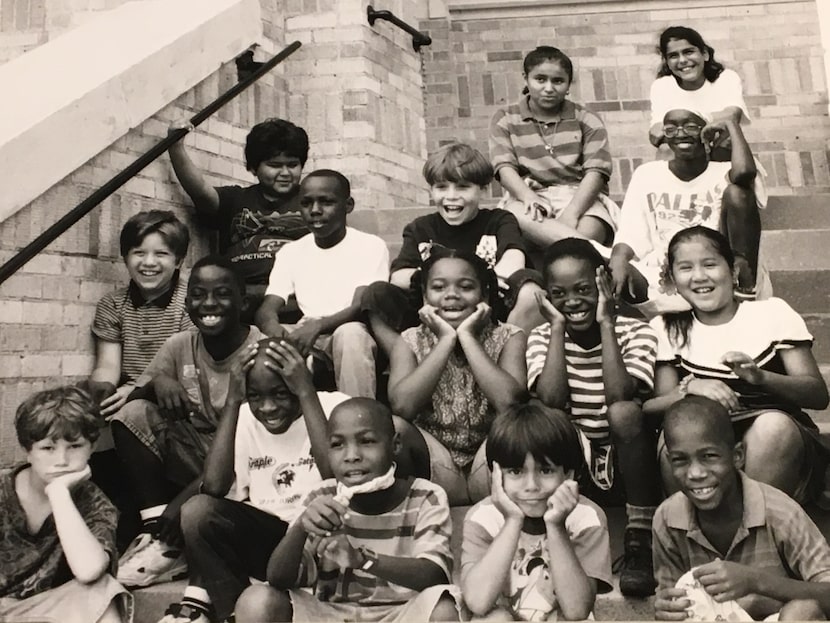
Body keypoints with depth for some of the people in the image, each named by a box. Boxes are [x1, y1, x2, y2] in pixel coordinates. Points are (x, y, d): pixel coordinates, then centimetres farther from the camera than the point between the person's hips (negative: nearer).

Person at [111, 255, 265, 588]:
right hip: (196, 456, 5)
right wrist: (157, 381, -25)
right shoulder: (180, 345, 0)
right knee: (134, 415, -17)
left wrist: (185, 497, -27)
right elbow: (132, 399, 1)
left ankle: (171, 544, -6)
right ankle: (158, 529, -14)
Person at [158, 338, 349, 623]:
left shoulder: (334, 406, -10)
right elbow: (214, 488, -13)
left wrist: (307, 393, -26)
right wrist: (233, 402, -15)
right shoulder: (244, 418, 2)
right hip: (267, 538, 4)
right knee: (197, 509, -22)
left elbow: (338, 480, -27)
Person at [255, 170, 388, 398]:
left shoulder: (370, 246, -1)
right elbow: (267, 308, 1)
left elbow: (362, 307, -14)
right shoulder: (290, 252, 11)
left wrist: (318, 326, -33)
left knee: (350, 332, -36)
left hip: (354, 335, -3)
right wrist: (273, 327, -25)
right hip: (307, 338, 3)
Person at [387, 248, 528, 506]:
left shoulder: (508, 338, -4)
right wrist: (446, 340, -19)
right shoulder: (411, 341, -1)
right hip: (435, 465, 1)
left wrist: (467, 337, -19)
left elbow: (509, 402, -24)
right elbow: (402, 406, -21)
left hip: (491, 467, 0)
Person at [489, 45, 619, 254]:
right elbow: (505, 167, -2)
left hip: (580, 197, 0)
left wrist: (571, 213, -20)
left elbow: (596, 171, -2)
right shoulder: (505, 120, 13)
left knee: (588, 231, -36)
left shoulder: (586, 120, 11)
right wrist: (529, 198, -24)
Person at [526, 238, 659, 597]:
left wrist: (606, 324, -21)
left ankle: (640, 543, -21)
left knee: (624, 412, -33)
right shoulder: (543, 337, -3)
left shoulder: (634, 332, -7)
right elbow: (552, 400, -22)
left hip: (627, 460, -1)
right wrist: (558, 328, -18)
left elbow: (619, 398, -26)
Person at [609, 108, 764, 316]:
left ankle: (745, 287, -17)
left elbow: (745, 172, -21)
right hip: (664, 284, 1)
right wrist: (618, 258, -21)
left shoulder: (723, 173, 6)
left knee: (736, 192, -18)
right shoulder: (646, 174, 12)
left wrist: (731, 124, -2)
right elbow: (631, 234, 3)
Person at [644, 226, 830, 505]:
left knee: (772, 425, -32)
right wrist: (690, 387, -23)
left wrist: (759, 377, -20)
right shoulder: (667, 330, 6)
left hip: (780, 441, 0)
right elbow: (651, 406, -3)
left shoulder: (772, 313, 4)